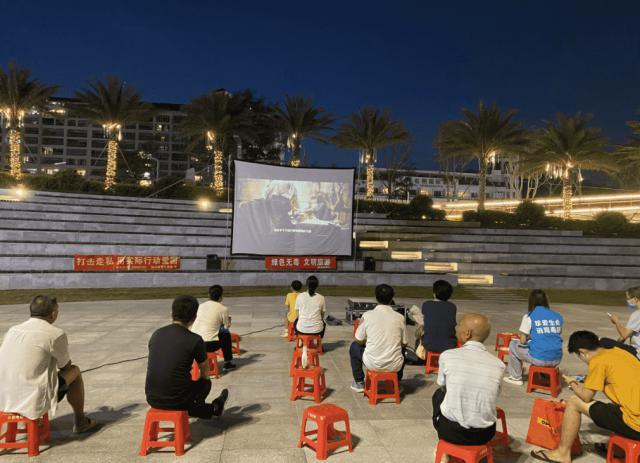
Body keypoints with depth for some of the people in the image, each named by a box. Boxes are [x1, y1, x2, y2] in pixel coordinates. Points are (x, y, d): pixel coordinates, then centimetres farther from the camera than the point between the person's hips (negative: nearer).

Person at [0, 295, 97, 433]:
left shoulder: (13, 330, 9)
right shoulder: (56, 334, -10)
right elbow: (66, 365, 6)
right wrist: (59, 361, 29)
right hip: (34, 402, -7)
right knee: (74, 371, 15)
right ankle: (80, 422, 27)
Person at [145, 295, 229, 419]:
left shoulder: (156, 334, 4)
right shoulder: (195, 340, -11)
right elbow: (205, 374, 5)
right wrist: (201, 379, 29)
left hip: (152, 399, 5)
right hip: (176, 401, -5)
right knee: (206, 383, 24)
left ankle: (211, 410, 50)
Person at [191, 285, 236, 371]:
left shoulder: (201, 305, 12)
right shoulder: (223, 309, -2)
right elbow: (226, 327, 9)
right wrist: (229, 321, 31)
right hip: (209, 345, -5)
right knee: (226, 335, 22)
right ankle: (227, 363, 29)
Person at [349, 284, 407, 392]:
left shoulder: (367, 315, -9)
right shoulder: (400, 317, -4)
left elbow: (359, 341, 1)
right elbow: (404, 343, 6)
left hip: (373, 364, -2)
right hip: (395, 366, 2)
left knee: (354, 346, 26)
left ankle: (359, 383, 31)